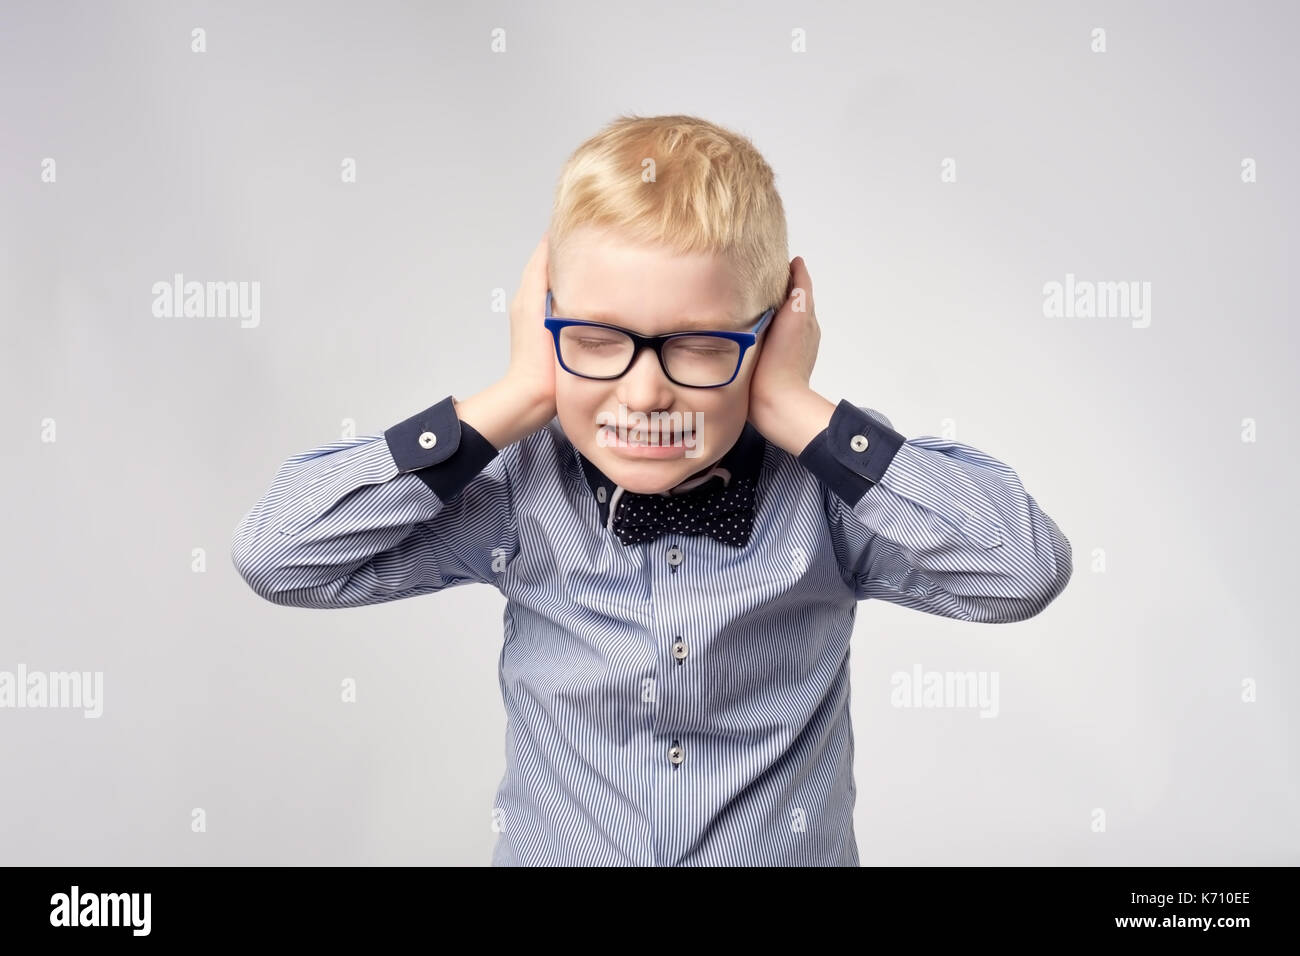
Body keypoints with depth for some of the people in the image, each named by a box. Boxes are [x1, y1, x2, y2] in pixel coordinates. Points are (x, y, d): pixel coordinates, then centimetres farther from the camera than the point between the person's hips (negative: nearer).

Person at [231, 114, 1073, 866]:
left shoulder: (821, 491, -8)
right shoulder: (519, 497, -6)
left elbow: (1027, 571, -19)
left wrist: (797, 411, -17)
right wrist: (514, 402, -14)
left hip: (794, 850, 0)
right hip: (548, 849, 1)